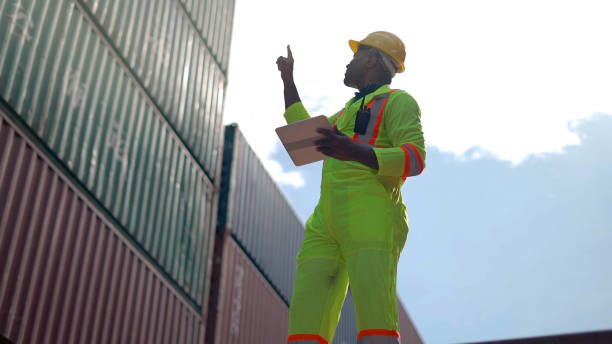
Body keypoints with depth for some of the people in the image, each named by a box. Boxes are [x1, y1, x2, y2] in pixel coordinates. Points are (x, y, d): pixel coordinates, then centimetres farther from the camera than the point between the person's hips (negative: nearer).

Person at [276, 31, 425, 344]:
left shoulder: (398, 101, 9)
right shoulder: (350, 110, 36)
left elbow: (414, 158, -7)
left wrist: (353, 152, -22)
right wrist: (288, 80, 51)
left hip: (371, 218, -7)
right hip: (327, 224, 8)